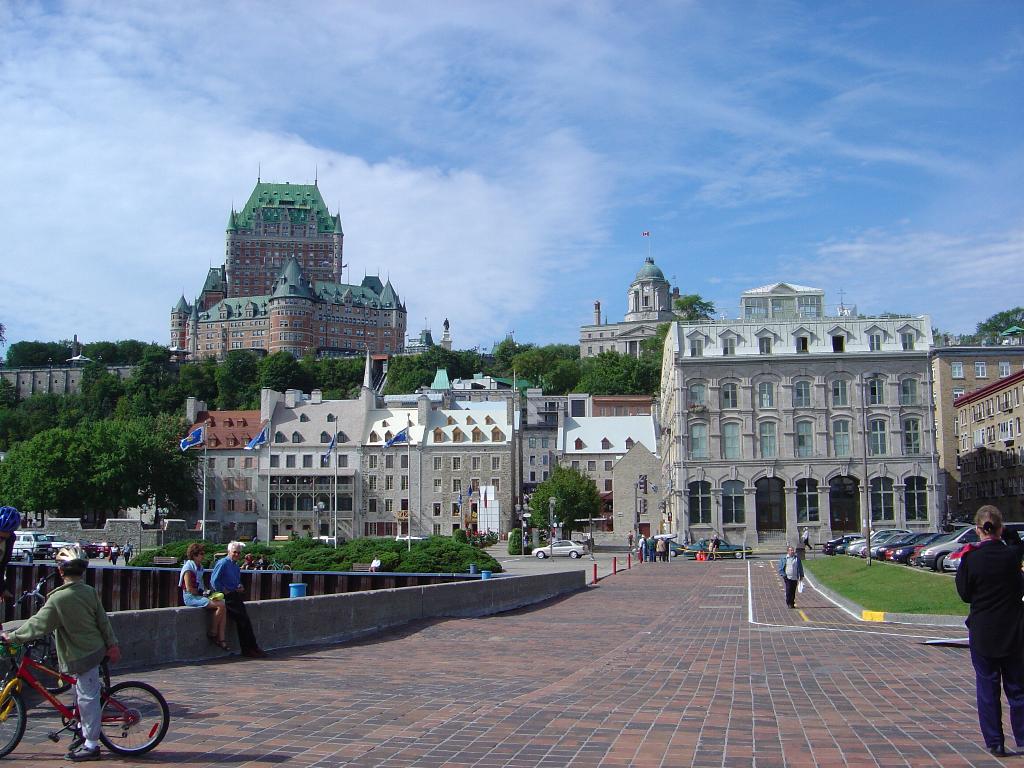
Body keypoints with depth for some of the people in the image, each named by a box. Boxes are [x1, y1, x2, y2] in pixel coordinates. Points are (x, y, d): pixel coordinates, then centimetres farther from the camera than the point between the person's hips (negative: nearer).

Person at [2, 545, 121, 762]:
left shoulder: (58, 598, -18)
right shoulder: (90, 592, 1)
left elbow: (38, 625, -16)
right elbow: (103, 620, 6)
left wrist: (12, 636, -5)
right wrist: (112, 645, 13)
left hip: (80, 655, -7)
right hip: (95, 649, 7)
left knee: (87, 697, 0)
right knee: (84, 694, 21)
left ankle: (91, 746, 7)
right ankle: (86, 733, 32)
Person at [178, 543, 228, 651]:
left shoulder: (199, 567, 18)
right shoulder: (188, 568, -9)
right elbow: (189, 588, -15)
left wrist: (207, 591, 7)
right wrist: (203, 593, -11)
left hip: (200, 596, 8)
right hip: (191, 597, -8)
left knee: (223, 606, -14)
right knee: (220, 605, -24)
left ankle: (221, 639, -16)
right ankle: (212, 633, -9)